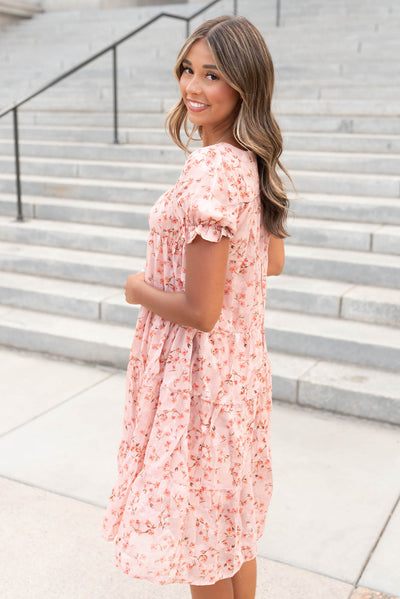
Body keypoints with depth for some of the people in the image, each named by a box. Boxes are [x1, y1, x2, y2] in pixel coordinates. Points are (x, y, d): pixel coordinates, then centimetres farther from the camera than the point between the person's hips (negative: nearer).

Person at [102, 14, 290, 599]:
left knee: (200, 534, 14)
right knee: (233, 527, 26)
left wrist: (139, 289, -8)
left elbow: (200, 312, -25)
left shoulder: (210, 168, -26)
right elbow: (272, 262, 14)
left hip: (198, 372, -9)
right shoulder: (253, 161, 2)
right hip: (242, 363, 9)